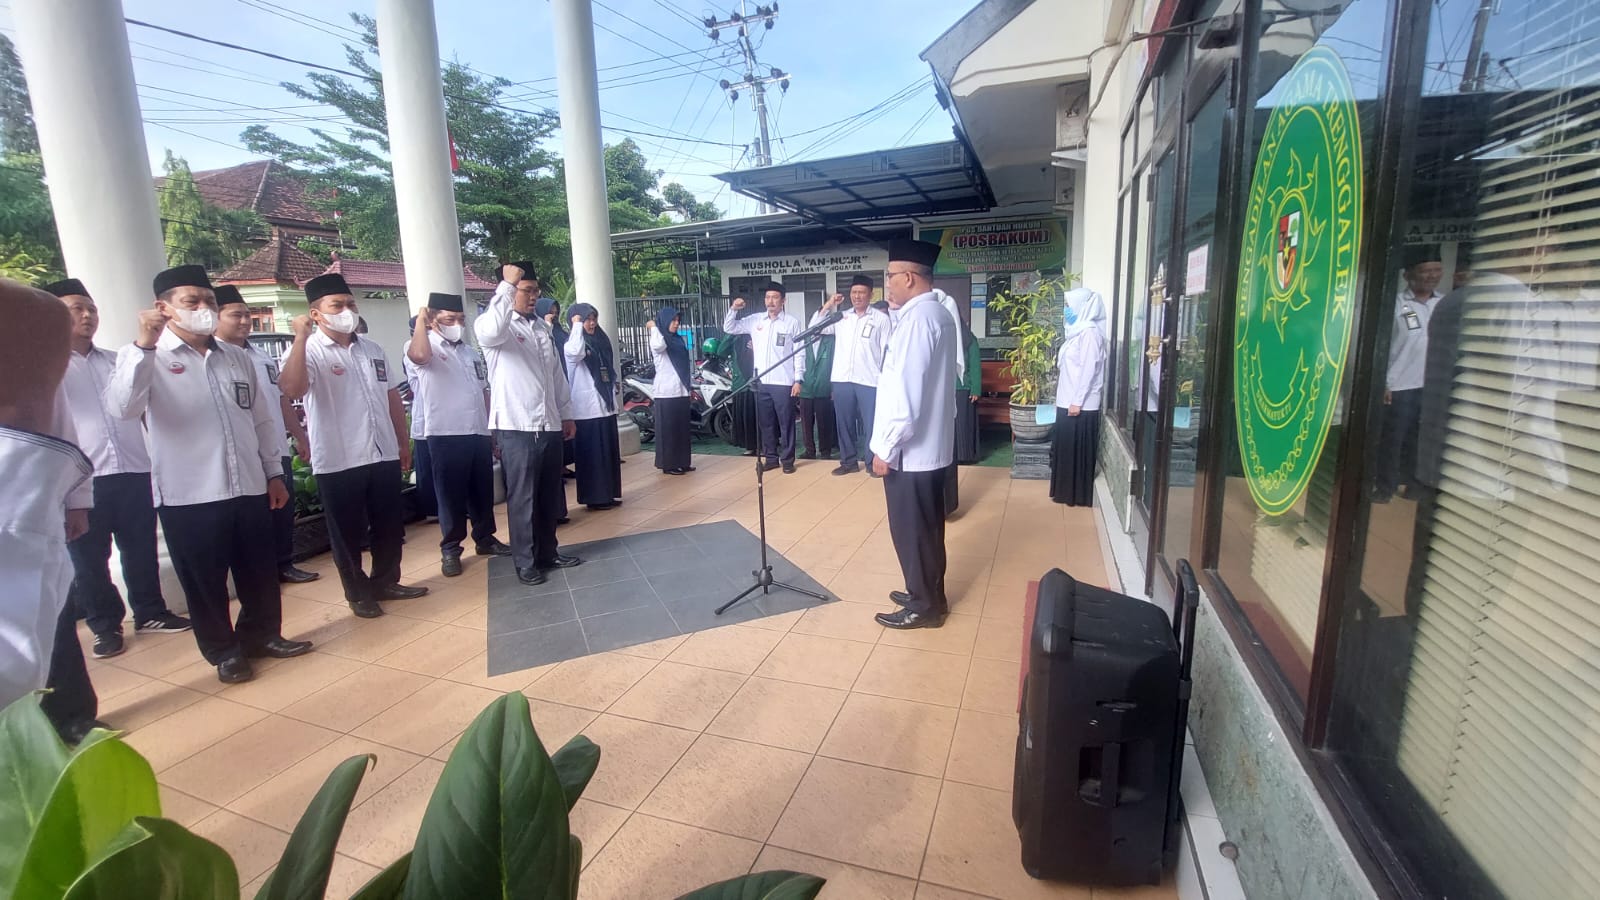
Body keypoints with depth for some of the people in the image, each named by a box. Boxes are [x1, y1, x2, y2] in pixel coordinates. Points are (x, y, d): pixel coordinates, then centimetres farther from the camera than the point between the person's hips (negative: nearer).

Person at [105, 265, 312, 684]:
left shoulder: (236, 357, 11)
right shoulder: (148, 358, -4)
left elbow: (261, 419, 14)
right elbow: (122, 408, -22)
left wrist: (274, 472, 12)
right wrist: (143, 345, -28)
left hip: (249, 488, 4)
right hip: (187, 495, -4)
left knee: (260, 571, 15)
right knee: (204, 581, 10)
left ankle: (262, 634, 34)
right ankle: (225, 651, 27)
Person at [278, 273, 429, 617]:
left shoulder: (372, 349, 11)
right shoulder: (308, 351, -7)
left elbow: (392, 397, 16)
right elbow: (292, 388, -28)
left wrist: (403, 442, 15)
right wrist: (301, 337, -26)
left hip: (384, 455, 5)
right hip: (338, 462, -5)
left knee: (390, 527, 15)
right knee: (348, 533, 8)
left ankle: (385, 582, 32)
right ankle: (358, 593, 24)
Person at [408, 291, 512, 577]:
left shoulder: (469, 351, 16)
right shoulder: (426, 346, -4)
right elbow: (418, 355, -32)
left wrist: (491, 429, 17)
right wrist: (420, 320, -15)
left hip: (479, 433, 6)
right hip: (446, 435, -6)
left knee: (483, 491, 14)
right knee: (451, 494, 2)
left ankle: (485, 538, 29)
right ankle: (450, 549, 14)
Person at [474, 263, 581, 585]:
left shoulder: (542, 326, 15)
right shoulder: (495, 325, -6)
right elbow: (490, 330, -33)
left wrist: (566, 414, 16)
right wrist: (507, 284, -26)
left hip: (548, 424, 7)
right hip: (516, 426, -6)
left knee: (550, 496, 14)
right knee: (522, 498, 2)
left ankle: (548, 553, 27)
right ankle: (525, 562, 13)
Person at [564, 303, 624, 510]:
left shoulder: (602, 340, 14)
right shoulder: (573, 343, -7)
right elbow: (575, 352, -33)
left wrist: (613, 396, 17)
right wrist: (577, 326, -20)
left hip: (606, 406, 7)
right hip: (587, 408, -7)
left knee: (610, 452, 11)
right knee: (591, 454, -2)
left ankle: (609, 494, 21)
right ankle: (594, 497, 5)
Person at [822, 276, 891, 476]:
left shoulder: (881, 318, 2)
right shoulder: (841, 317, 12)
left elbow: (887, 350, 0)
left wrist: (886, 378, -5)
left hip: (869, 380, -4)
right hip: (842, 379, 4)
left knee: (871, 424, 1)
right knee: (844, 422, 11)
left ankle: (872, 463, 14)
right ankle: (848, 461, 24)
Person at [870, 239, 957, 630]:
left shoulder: (916, 319, -20)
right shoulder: (938, 315, 12)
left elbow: (905, 392, -23)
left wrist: (885, 447, -18)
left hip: (909, 448, -10)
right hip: (931, 443, 10)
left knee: (911, 531, 4)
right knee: (927, 527, 20)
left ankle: (924, 606, 18)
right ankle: (929, 594, 34)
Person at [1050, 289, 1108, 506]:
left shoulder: (1090, 333, -15)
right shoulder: (1078, 331, 14)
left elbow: (1089, 370, -19)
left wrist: (1077, 401, -20)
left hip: (1080, 404, -9)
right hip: (1068, 400, 9)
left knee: (1078, 449, -1)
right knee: (1066, 447, 13)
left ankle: (1078, 494, 8)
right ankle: (1067, 492, 22)